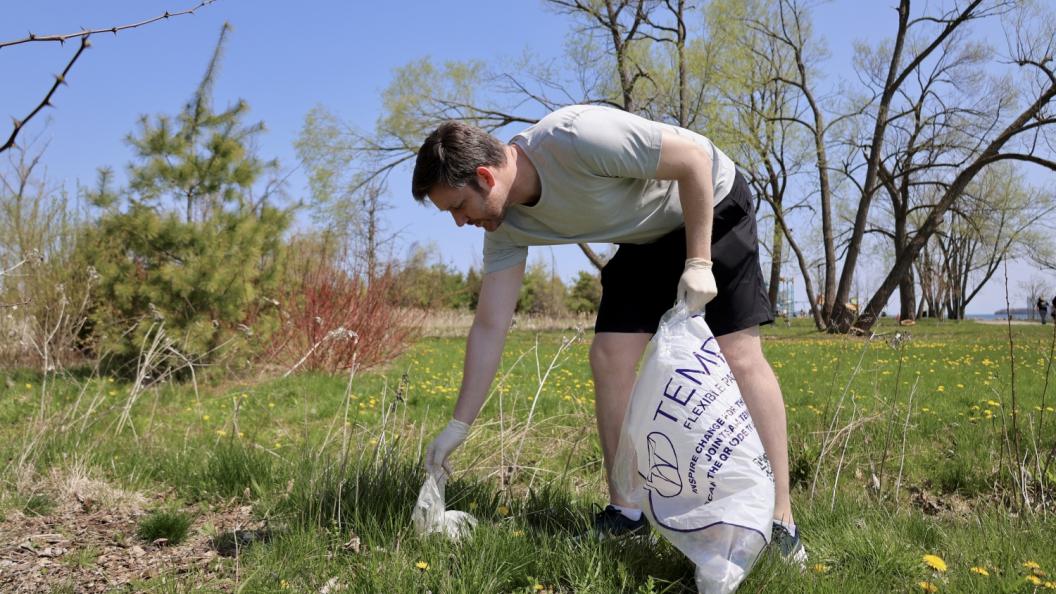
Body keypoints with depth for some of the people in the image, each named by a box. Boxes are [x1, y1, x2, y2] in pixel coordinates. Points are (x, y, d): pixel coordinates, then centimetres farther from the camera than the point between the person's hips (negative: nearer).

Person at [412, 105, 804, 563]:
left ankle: (781, 523, -6)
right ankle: (625, 513, 2)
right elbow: (490, 326, -12)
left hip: (713, 205, -6)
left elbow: (695, 157, -26)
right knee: (609, 357, -8)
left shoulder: (576, 137, -36)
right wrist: (458, 426, -13)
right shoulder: (507, 224, -14)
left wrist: (698, 262, -25)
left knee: (739, 356, -14)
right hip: (647, 239, 6)